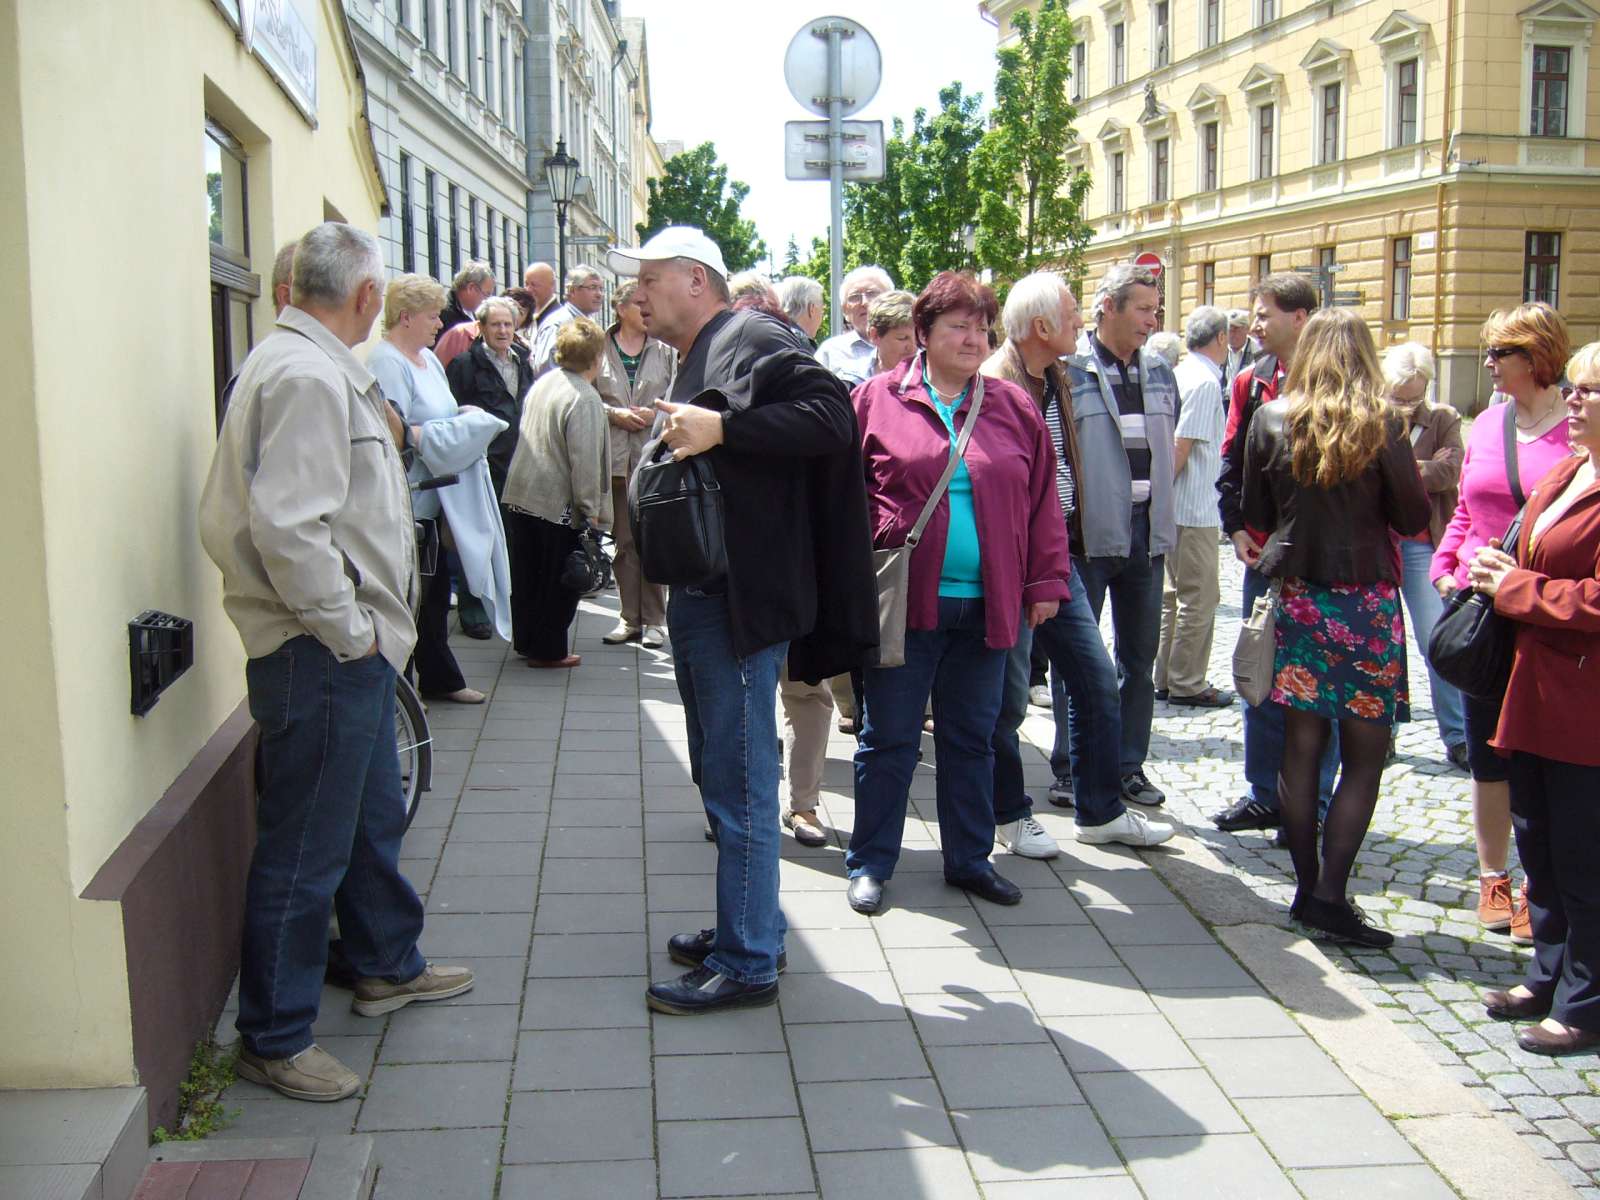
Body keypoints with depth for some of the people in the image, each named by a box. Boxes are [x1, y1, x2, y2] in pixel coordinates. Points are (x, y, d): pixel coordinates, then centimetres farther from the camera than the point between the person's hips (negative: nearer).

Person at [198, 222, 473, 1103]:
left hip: (349, 648, 11)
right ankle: (273, 1038, 14)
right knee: (304, 849, 0)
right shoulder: (307, 376, -19)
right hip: (321, 656, -11)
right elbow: (286, 526, -28)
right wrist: (348, 631, -18)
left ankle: (387, 966, 42)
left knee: (372, 819, 24)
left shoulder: (309, 364, 14)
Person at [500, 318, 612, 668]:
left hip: (519, 495, 8)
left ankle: (525, 640, 29)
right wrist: (591, 510, -13)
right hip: (558, 504, -8)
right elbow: (585, 460, -20)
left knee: (526, 575, 18)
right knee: (558, 580, 6)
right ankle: (547, 651, 13)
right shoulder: (585, 398, -17)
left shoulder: (542, 383, 8)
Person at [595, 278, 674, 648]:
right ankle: (630, 618, 17)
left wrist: (656, 413, -13)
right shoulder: (600, 348, 3)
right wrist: (615, 414, -9)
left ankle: (653, 620, 9)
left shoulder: (665, 350, 2)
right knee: (624, 540, 8)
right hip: (615, 457, 1)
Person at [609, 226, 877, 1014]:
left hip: (741, 599, -11)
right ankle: (748, 927, 31)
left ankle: (747, 963, 6)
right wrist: (670, 435, 11)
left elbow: (831, 415, -25)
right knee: (721, 776, 18)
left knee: (741, 784, -4)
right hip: (699, 595, 11)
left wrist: (718, 429, -27)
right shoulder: (695, 362, 20)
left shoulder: (753, 340, -10)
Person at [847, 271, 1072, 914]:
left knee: (972, 739, 13)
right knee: (888, 739, 6)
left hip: (987, 606, 3)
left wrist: (1046, 580, 3)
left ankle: (970, 859, 26)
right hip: (903, 599, -3)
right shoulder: (878, 398, 0)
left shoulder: (1014, 407, 8)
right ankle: (870, 862, 19)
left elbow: (1042, 500, 8)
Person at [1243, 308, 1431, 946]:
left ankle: (1307, 887, 15)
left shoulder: (1271, 420, 0)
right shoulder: (1381, 425, -9)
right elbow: (1415, 518, -4)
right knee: (1364, 757, 3)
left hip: (1296, 597, 3)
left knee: (1301, 747, 9)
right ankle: (1330, 895, -1)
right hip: (1366, 601, -3)